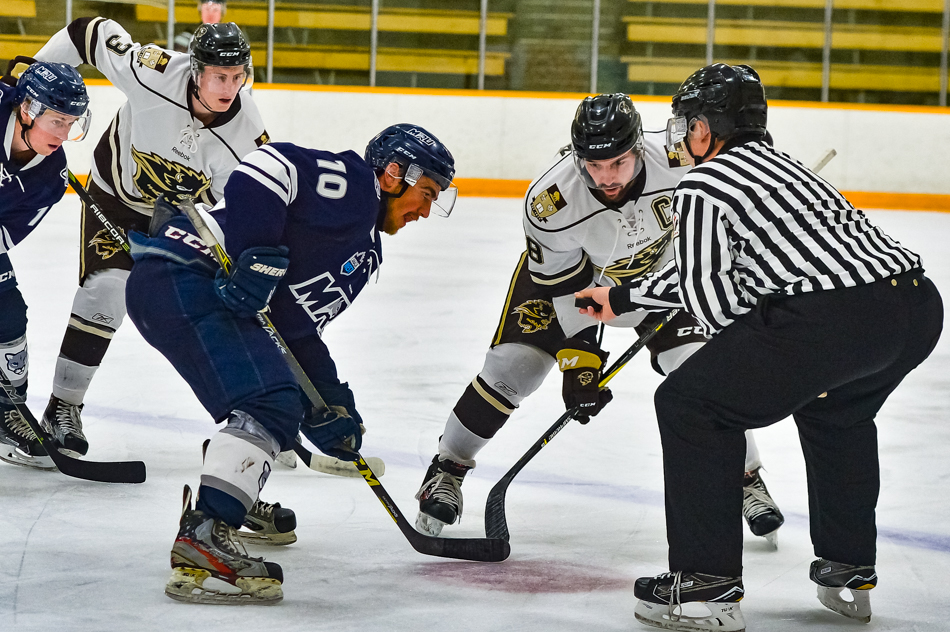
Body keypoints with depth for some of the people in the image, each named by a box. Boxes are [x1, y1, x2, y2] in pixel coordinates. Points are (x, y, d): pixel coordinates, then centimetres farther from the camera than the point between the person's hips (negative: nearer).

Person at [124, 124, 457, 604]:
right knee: (271, 405, -23)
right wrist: (258, 256, -23)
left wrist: (330, 405, 13)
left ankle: (237, 499, 42)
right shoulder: (350, 182, -3)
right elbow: (266, 165, -17)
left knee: (285, 399, 28)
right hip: (180, 279, -11)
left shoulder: (364, 255, 25)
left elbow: (296, 328, 23)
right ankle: (204, 535, -33)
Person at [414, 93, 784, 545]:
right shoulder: (549, 202, -36)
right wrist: (578, 359, -23)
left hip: (659, 266, 1)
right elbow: (565, 289, -23)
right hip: (565, 269, -1)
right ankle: (446, 470, 9)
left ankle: (747, 481, 8)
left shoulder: (678, 161, -35)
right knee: (512, 367, -11)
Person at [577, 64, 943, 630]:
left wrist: (764, 357, 18)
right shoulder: (774, 160, 32)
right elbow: (701, 269, 42)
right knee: (835, 411, 37)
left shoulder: (702, 186, 5)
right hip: (919, 306, 9)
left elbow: (708, 294, 1)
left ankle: (707, 584, 3)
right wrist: (623, 300, 51)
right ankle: (849, 573, 38)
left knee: (691, 405, 5)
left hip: (835, 316, -9)